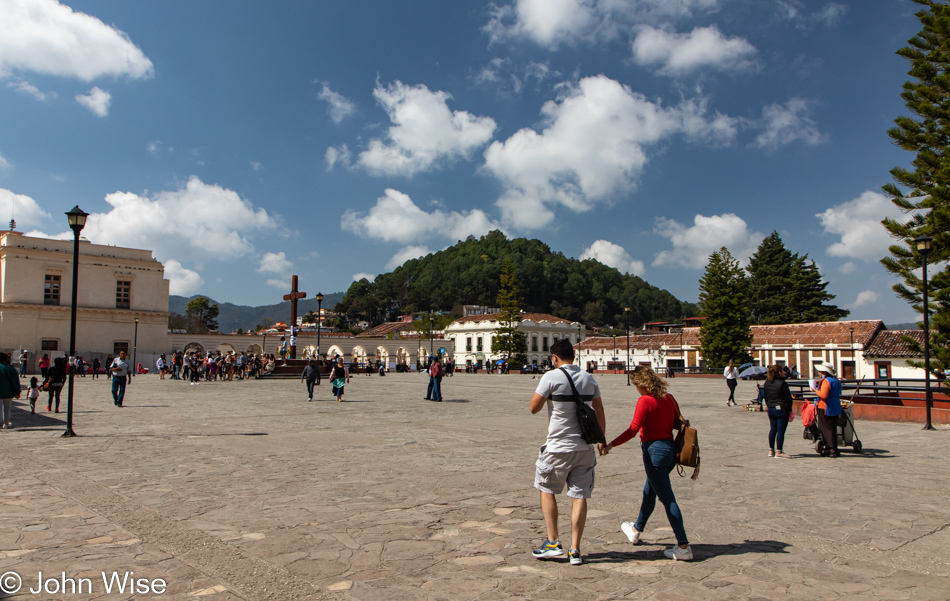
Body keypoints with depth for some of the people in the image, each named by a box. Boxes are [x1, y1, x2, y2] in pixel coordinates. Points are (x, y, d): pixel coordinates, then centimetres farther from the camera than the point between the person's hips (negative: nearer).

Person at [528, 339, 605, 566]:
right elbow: (600, 413, 13)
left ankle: (553, 541, 11)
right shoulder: (589, 379, 6)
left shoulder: (551, 377, -11)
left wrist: (540, 391, 9)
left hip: (558, 447, -4)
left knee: (547, 490, 14)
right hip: (585, 447, 4)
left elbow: (533, 408, -6)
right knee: (579, 496, 6)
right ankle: (575, 550, 8)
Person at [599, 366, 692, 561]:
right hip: (670, 448, 9)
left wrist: (610, 445, -19)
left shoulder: (645, 400, -15)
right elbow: (678, 424, 12)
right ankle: (636, 529, 41)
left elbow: (633, 430, -20)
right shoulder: (669, 398, 6)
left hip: (654, 450, -9)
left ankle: (683, 546, 1)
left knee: (667, 499, -2)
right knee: (649, 492, 23)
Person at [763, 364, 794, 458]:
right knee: (781, 430, -2)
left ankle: (771, 450, 19)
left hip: (771, 409, 6)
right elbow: (788, 398, -9)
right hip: (782, 409, -6)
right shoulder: (782, 383, -14)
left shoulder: (767, 383, 5)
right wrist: (790, 410, 2)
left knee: (773, 429, 14)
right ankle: (779, 451, -1)